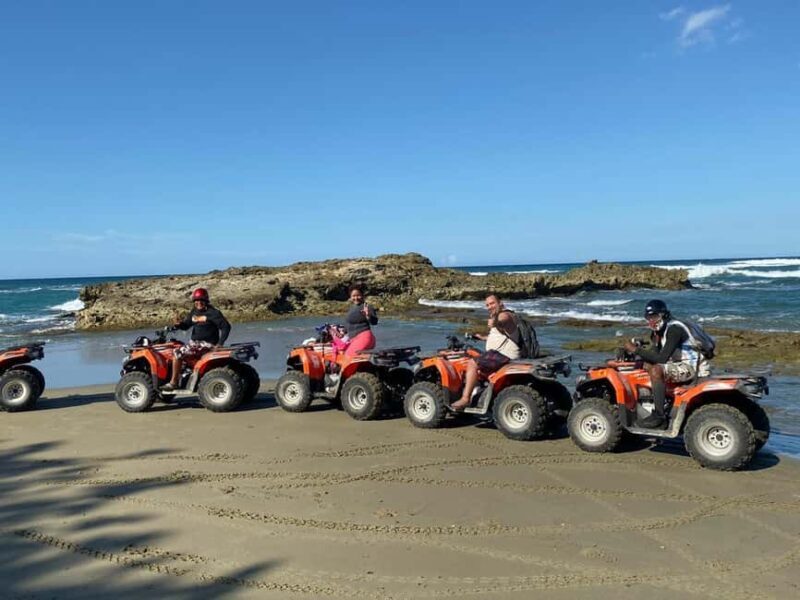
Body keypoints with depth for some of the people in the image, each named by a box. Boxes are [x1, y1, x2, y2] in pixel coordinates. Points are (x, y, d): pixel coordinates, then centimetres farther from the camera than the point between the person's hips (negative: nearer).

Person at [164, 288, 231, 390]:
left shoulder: (213, 312, -11)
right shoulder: (194, 312, 11)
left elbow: (226, 326, -14)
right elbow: (186, 325, 16)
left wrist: (220, 343, -21)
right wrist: (179, 324, -8)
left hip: (207, 344, -9)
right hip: (195, 342, 9)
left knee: (178, 354, -18)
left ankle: (173, 382, -10)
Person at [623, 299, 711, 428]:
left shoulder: (674, 329, -21)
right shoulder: (659, 330, 8)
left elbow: (662, 358, -27)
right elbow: (656, 355, 11)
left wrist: (636, 349, -25)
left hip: (690, 366, -10)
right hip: (678, 363, 10)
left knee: (656, 370, -30)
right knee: (646, 365, 7)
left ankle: (659, 415, -24)